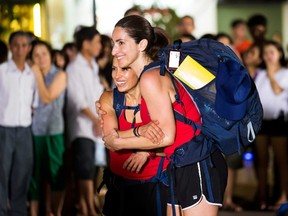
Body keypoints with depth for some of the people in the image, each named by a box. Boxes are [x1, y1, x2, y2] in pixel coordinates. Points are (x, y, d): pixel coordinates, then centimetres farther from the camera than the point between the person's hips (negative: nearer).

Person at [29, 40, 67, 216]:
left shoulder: (60, 75, 2)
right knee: (35, 174, 2)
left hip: (54, 130, -2)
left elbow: (47, 97, -11)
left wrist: (38, 75, -7)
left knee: (56, 174, 3)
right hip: (34, 130, 2)